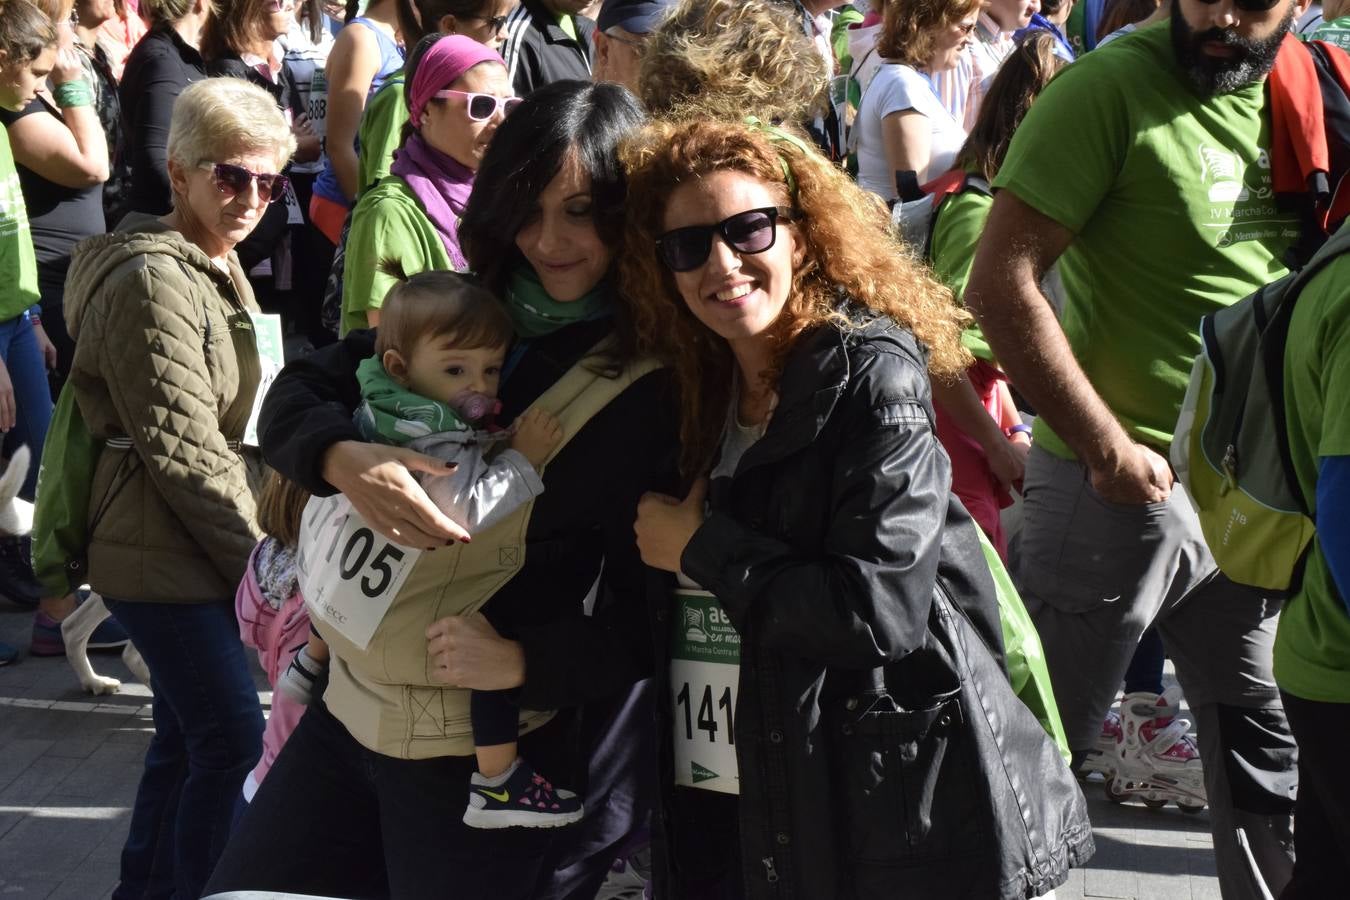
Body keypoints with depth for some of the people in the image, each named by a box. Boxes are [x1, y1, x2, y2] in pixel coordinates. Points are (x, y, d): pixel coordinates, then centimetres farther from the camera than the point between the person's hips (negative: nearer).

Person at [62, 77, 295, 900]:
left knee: (189, 734, 16)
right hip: (162, 552, -10)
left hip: (193, 549, 10)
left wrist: (249, 542, 11)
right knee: (234, 735, -9)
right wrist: (256, 556, -13)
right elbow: (182, 451, -20)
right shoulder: (154, 281, -18)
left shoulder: (213, 265, 14)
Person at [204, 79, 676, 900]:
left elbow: (656, 613, -13)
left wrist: (526, 661, -26)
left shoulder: (659, 388, -13)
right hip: (351, 709, 6)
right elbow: (299, 391, 3)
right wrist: (343, 460, -18)